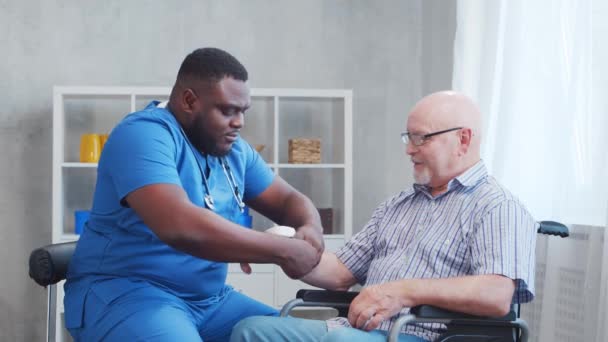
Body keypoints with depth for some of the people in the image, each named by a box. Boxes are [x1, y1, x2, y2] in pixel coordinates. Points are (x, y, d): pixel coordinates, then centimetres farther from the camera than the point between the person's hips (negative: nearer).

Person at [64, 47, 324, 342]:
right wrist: (283, 251, -27)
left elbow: (289, 200, 16)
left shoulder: (234, 150, 9)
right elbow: (178, 226, -31)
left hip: (209, 299, 8)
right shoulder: (144, 135, -17)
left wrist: (310, 229, -10)